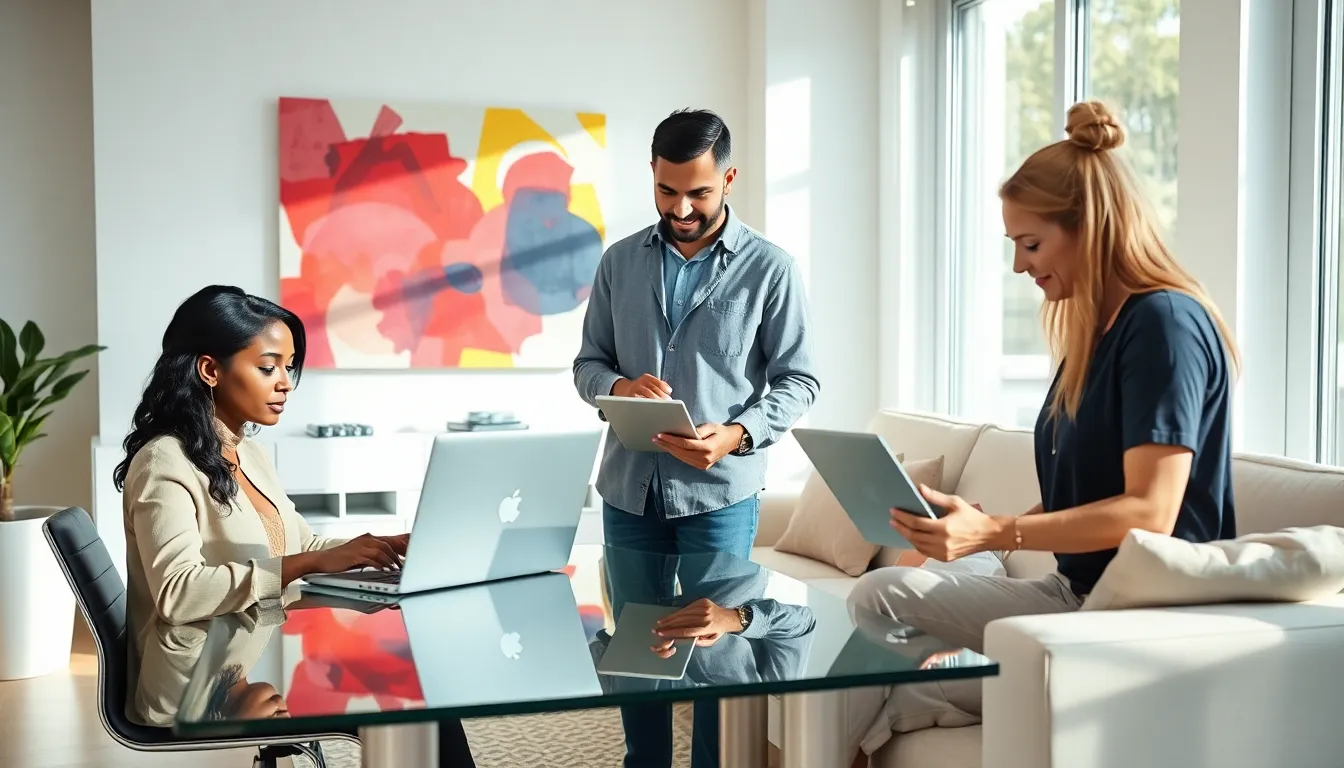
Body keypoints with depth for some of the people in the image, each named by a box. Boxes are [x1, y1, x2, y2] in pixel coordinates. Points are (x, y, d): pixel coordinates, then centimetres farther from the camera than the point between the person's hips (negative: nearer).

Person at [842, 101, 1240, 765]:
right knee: (879, 592, -8)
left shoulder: (1164, 322, -13)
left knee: (884, 598, -17)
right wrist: (984, 526, 0)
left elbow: (1149, 511, -21)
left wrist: (994, 534, -26)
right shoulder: (1092, 330, 15)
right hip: (1075, 594, 9)